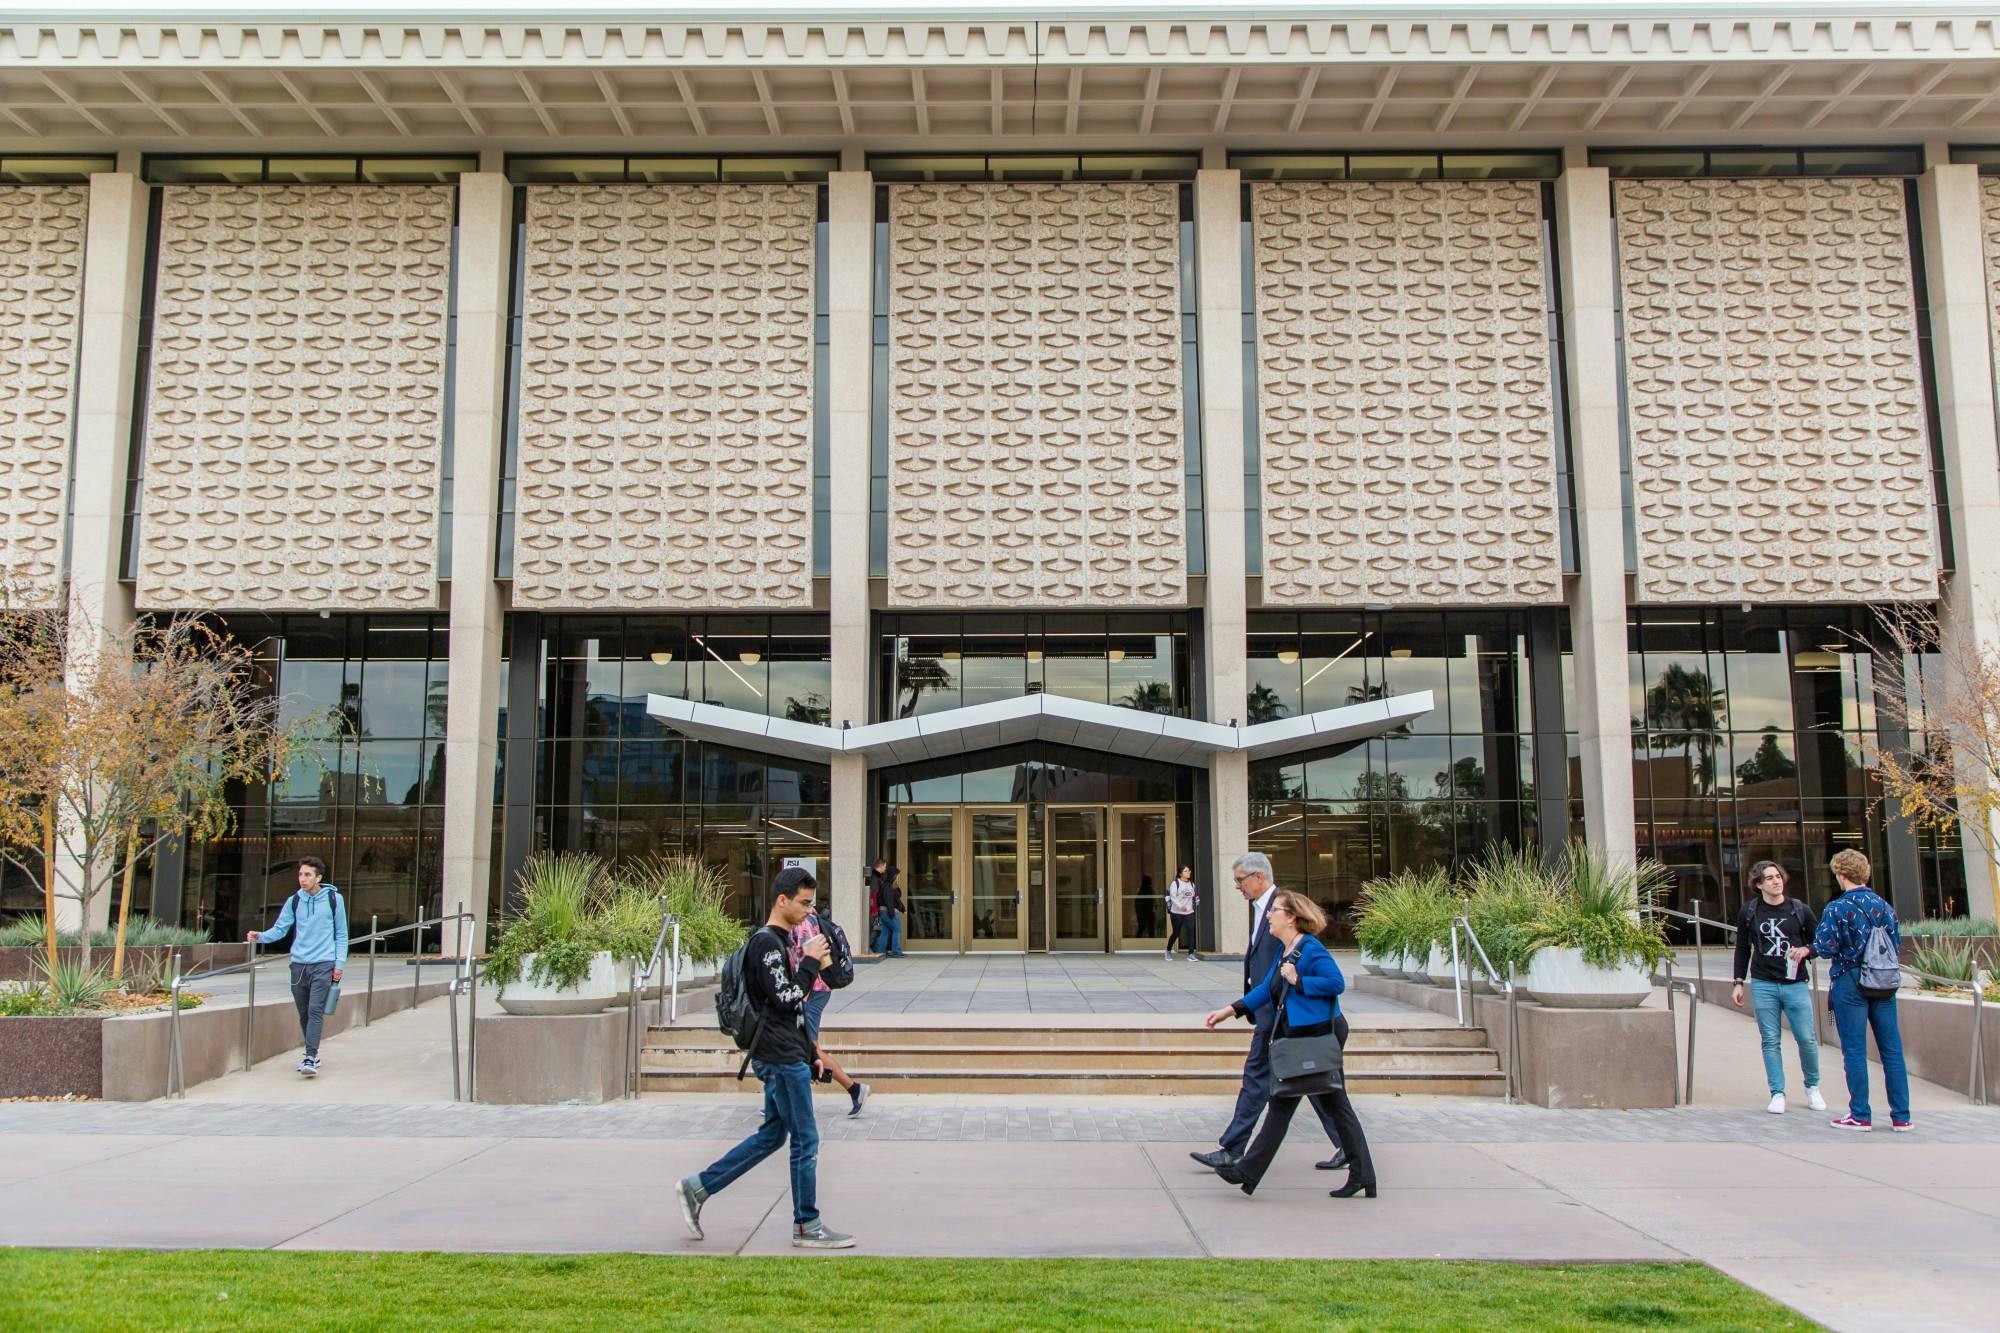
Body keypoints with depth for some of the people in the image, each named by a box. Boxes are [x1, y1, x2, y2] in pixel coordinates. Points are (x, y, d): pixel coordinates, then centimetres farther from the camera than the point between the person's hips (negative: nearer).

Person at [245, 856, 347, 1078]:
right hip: (299, 964, 4)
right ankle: (312, 1054, 24)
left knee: (316, 1011, -14)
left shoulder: (333, 899, 1)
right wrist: (261, 936, -15)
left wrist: (340, 963, -2)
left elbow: (341, 934, 4)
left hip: (323, 964, -4)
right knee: (303, 1014, 10)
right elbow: (280, 929, 5)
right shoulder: (294, 901, 8)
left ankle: (310, 1058, -17)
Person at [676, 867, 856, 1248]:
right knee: (805, 1140, -2)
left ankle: (697, 1188, 18)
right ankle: (807, 1225, 8)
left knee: (772, 1134, 14)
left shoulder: (783, 941, 17)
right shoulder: (766, 943, -15)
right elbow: (785, 999, -21)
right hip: (781, 1056, -10)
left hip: (786, 1054, 10)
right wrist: (810, 961, -12)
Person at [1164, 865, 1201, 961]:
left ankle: (1191, 954, -9)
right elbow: (1173, 897, -19)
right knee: (1176, 933, 6)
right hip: (1176, 913, -4)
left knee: (1190, 932, -10)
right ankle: (1169, 951, 28)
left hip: (1189, 912, 4)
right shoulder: (1175, 883, -8)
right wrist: (1180, 906, -32)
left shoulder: (1192, 884, 9)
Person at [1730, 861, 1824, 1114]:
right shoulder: (1749, 912, 6)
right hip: (1763, 985, 0)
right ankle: (1777, 1094, 9)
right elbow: (1742, 949, 13)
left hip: (1796, 984, 0)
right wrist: (1739, 983, 9)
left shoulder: (1800, 910, 5)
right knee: (1771, 1041, 2)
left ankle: (1812, 1087, 21)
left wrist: (1806, 950, -9)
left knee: (1807, 1039, -1)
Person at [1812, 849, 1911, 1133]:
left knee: (1855, 1051, 2)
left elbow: (1825, 949, -15)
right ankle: (1901, 1117, 12)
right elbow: (1897, 944, 8)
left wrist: (1813, 946, 6)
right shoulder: (1885, 906, 4)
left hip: (1850, 984, -5)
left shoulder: (1836, 909, -12)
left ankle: (1860, 1116, 7)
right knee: (1892, 1049, 8)